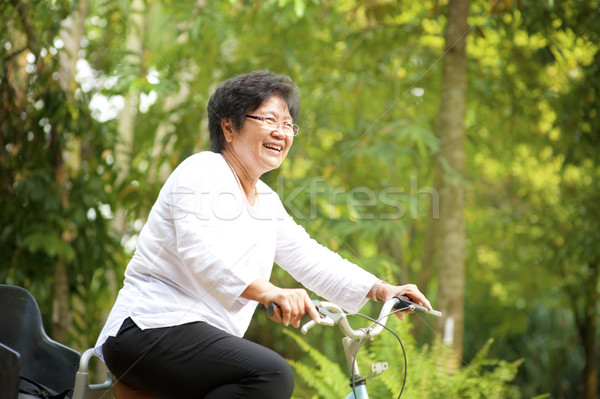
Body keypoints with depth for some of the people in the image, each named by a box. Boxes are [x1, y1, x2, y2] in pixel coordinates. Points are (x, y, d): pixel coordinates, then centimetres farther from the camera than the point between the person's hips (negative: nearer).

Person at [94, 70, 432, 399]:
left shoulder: (266, 201, 18)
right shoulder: (201, 173, -8)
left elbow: (308, 257, 20)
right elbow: (201, 253, -24)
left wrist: (379, 289, 8)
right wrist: (268, 292, -38)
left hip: (205, 335, 9)